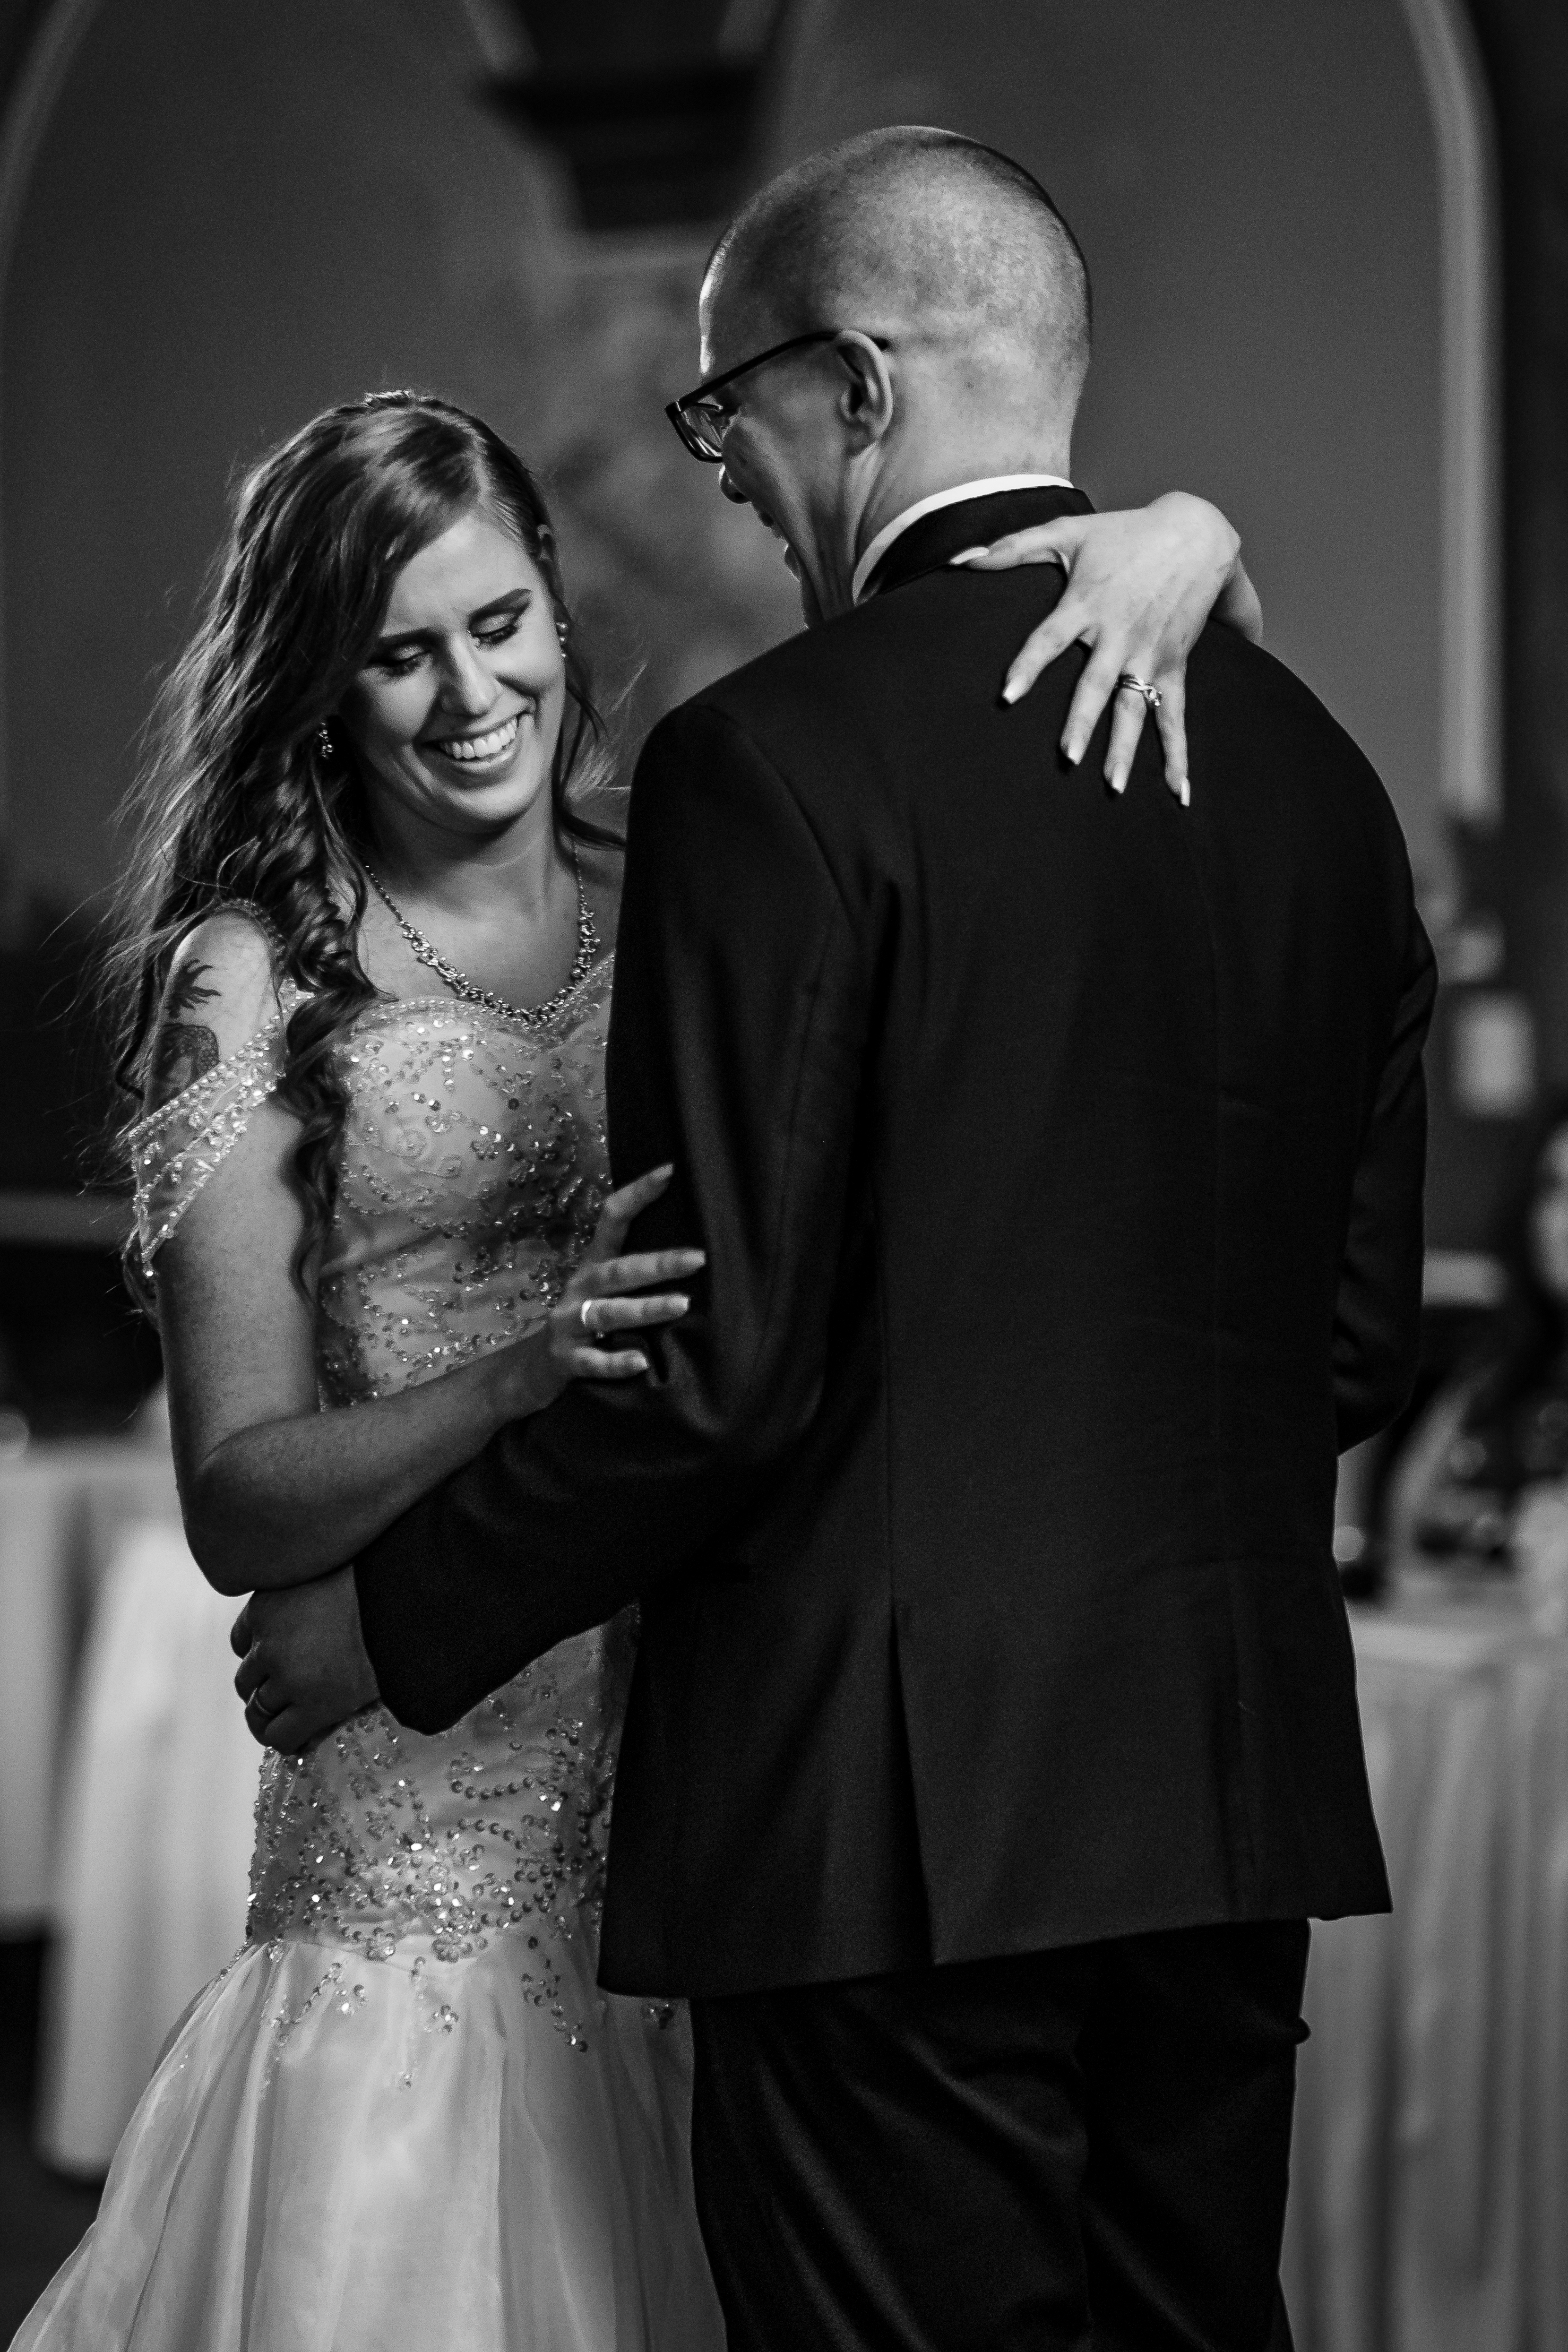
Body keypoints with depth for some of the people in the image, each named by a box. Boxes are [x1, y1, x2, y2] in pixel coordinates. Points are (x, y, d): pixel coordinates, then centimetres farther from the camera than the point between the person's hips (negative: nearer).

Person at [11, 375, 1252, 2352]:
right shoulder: (256, 980, 0)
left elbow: (1187, 540, 9)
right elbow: (237, 1503, -6)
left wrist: (1131, 595, -14)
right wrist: (529, 1372, -22)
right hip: (440, 1839, -2)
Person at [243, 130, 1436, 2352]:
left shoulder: (779, 759, -13)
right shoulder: (1309, 758, 8)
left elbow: (723, 1354, -15)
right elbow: (1363, 1328, 12)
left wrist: (396, 1619, -1)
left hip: (899, 1810, -7)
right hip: (1240, 1792, 7)